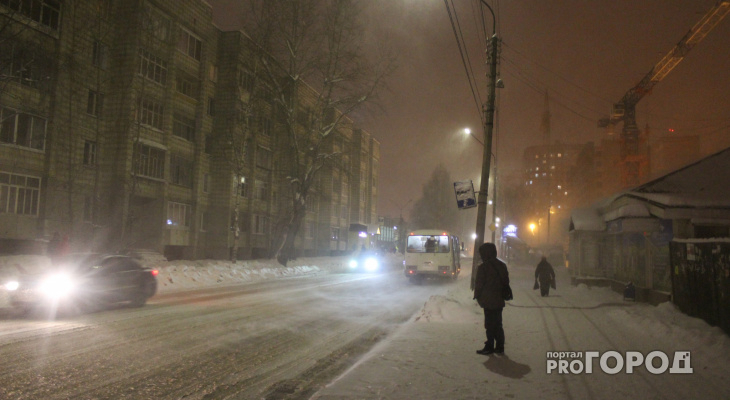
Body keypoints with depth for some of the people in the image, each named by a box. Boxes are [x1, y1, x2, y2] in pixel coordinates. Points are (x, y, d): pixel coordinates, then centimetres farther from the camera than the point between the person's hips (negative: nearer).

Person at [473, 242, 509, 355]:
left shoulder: (483, 267, -14)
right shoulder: (502, 265, 8)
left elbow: (479, 284, -12)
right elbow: (506, 281, 14)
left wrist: (477, 296, 3)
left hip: (488, 301, -7)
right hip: (499, 300, 7)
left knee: (490, 324, 0)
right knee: (498, 323, 14)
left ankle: (489, 347, 6)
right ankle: (499, 347, 19)